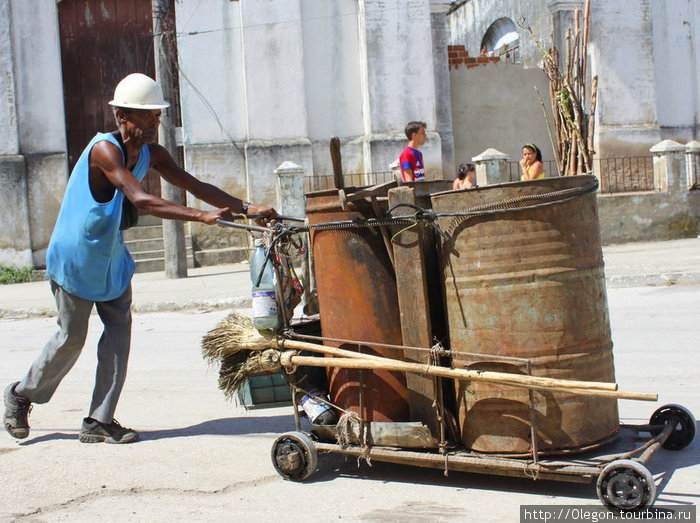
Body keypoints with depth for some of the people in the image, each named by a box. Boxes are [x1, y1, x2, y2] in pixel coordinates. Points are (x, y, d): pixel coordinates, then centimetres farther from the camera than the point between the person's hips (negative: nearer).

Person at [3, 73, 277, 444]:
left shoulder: (151, 154, -1)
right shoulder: (104, 150, -26)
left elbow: (195, 186, -2)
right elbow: (142, 201, -37)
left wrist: (245, 208, -14)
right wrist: (201, 216, -44)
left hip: (111, 255, 7)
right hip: (76, 256, -7)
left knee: (119, 327, -1)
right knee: (72, 336, 1)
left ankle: (99, 421, 6)